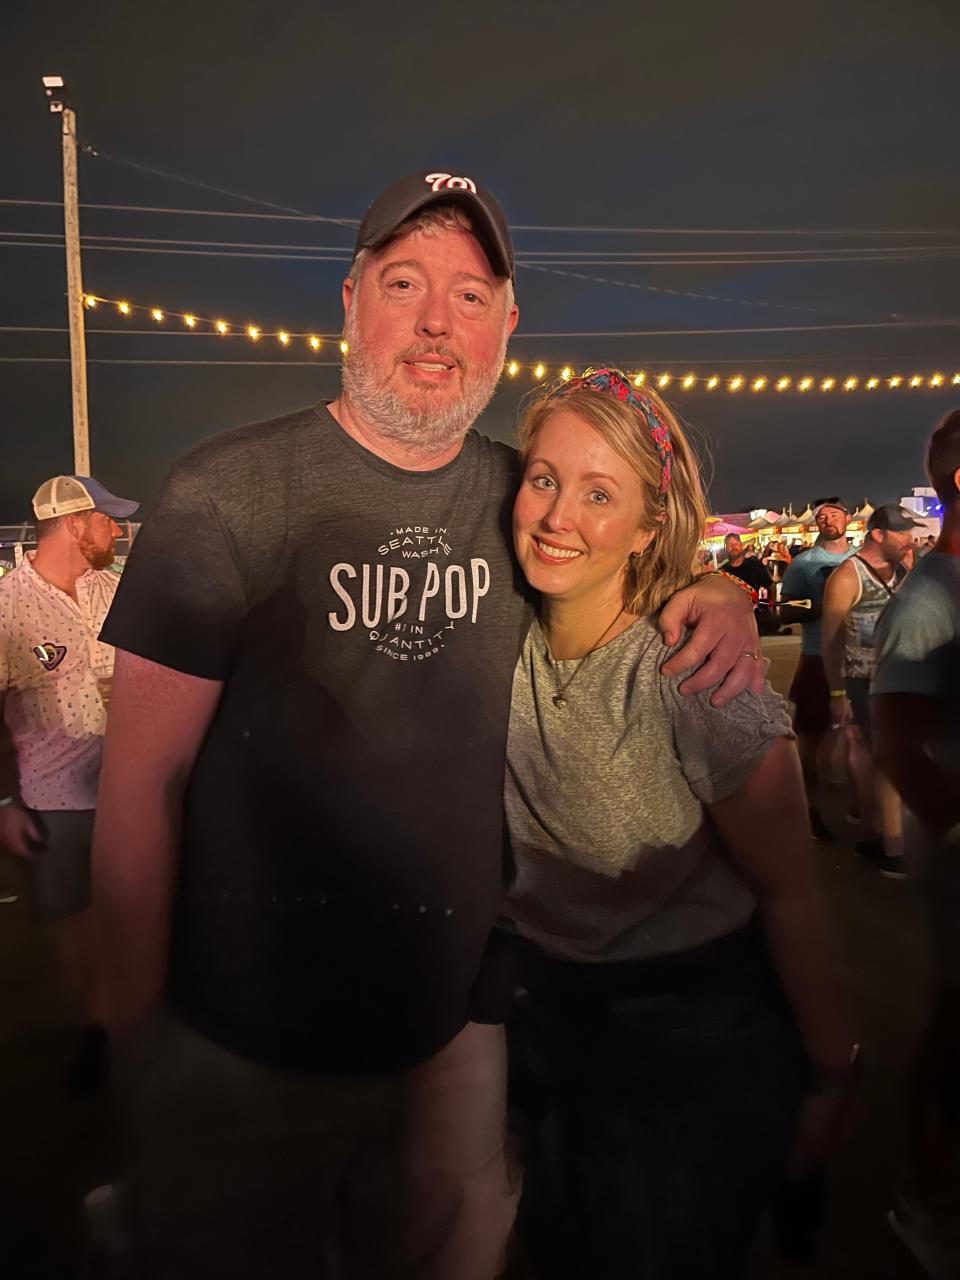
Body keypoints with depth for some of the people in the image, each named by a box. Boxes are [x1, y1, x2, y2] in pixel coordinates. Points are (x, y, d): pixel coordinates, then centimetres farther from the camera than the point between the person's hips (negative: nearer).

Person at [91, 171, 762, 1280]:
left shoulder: (522, 500, -1)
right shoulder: (229, 494, -14)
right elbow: (143, 780, -12)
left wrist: (717, 594, -8)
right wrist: (137, 1032, -10)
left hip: (461, 1022, 4)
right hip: (247, 1046, -3)